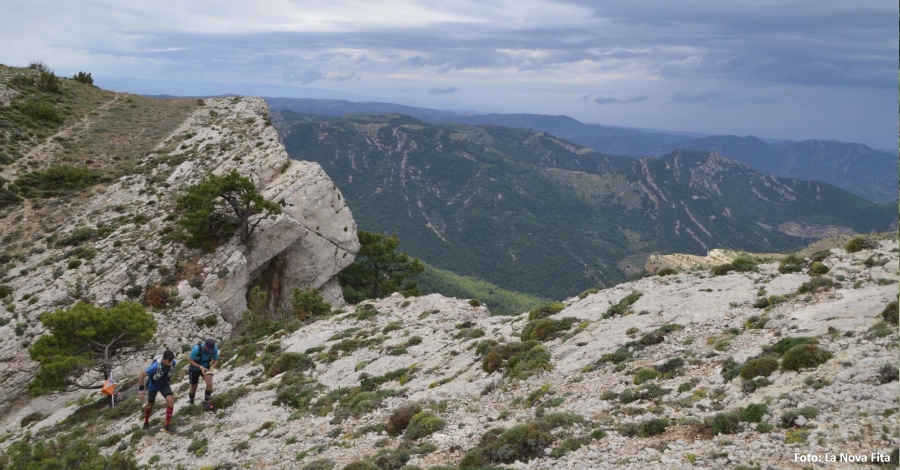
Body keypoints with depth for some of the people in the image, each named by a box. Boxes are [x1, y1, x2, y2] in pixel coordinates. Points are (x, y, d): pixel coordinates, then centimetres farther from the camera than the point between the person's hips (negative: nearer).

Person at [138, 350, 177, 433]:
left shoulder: (173, 362, -26)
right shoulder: (155, 366, -40)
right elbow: (141, 375, -31)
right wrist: (140, 391, -27)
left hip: (164, 384, 3)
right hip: (153, 386, -2)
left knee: (170, 401, -20)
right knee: (150, 404, 19)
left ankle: (167, 426, -11)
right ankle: (146, 422, 49)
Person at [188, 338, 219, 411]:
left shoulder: (215, 349, -24)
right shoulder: (197, 349, -34)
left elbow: (216, 360, -7)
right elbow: (190, 360, -24)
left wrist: (211, 367, -26)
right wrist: (201, 367, -36)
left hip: (206, 367, 2)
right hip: (195, 368, -2)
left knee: (210, 383, -23)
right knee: (193, 388, 10)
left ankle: (206, 402, -8)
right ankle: (191, 403, 39)